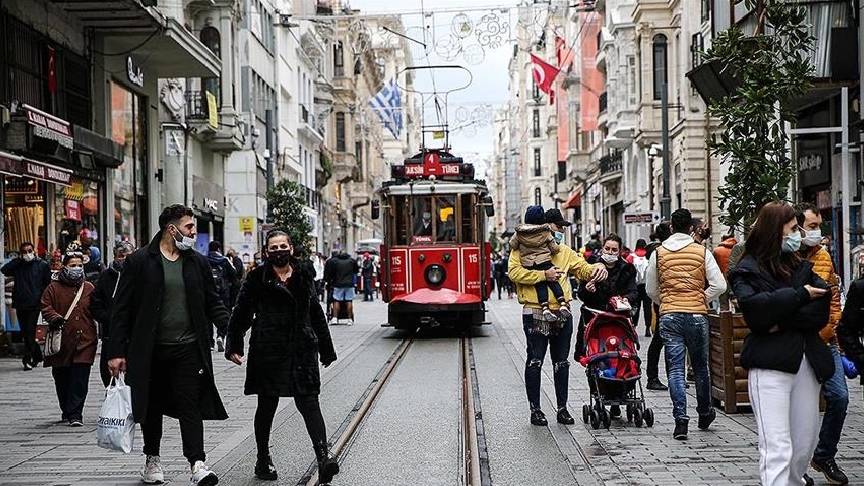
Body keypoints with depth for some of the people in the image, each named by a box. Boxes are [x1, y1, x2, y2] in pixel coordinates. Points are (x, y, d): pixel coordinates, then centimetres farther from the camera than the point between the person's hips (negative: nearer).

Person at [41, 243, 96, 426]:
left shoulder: (89, 288, 10)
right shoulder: (54, 288, 5)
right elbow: (46, 308, 0)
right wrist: (55, 318, -18)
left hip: (85, 340, 0)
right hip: (62, 341, 0)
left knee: (80, 379, -7)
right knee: (62, 379, 9)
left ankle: (74, 414, -5)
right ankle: (67, 411, 27)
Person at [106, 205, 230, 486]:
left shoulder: (198, 262, 8)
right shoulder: (139, 262, -3)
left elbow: (213, 303, 12)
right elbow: (122, 309, -3)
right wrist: (116, 352, -7)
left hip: (188, 349, 1)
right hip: (149, 350, -1)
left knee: (191, 405, -6)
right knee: (151, 407, 11)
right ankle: (152, 459, 29)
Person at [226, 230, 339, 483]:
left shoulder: (304, 276, 10)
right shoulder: (257, 279, 0)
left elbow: (316, 313, 16)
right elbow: (241, 314, 1)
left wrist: (326, 349, 18)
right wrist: (234, 346, -9)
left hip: (302, 350, 2)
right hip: (268, 351, -2)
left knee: (308, 402, -7)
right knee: (267, 405, 9)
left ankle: (323, 457, -14)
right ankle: (263, 460, 24)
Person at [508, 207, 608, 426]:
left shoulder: (565, 252, 17)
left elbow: (583, 269, 15)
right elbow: (514, 272, -14)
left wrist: (598, 267, -7)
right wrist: (544, 275, -19)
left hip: (562, 314, 5)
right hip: (535, 313, -5)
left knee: (561, 362, 10)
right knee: (535, 361, 0)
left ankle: (562, 408, 19)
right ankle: (535, 409, 9)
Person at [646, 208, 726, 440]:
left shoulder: (658, 253, 3)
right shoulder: (702, 252, 0)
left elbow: (650, 290, 10)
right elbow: (719, 285, -5)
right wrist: (702, 300, 8)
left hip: (669, 317, 0)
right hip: (697, 315, 0)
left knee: (675, 368, 1)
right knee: (700, 366, 16)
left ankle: (681, 419, -9)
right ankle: (704, 414, 30)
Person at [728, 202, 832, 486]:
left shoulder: (800, 266, 17)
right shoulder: (748, 270, 1)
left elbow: (822, 308, 2)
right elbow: (755, 306, -19)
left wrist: (783, 322, -13)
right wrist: (800, 295, -9)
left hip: (807, 361, 6)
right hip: (770, 364, -6)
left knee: (806, 441, 12)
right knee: (777, 449, -12)